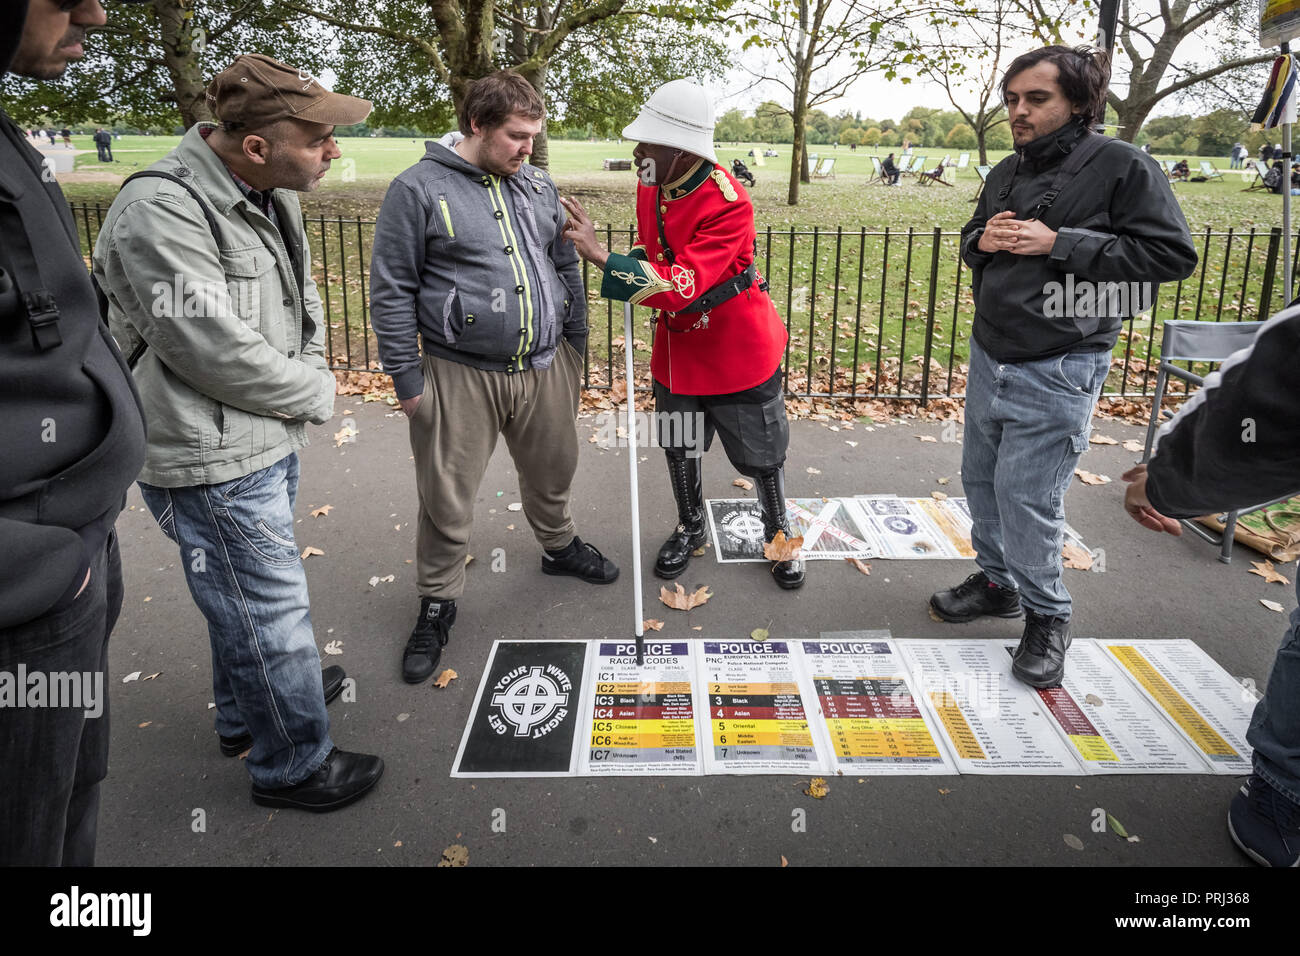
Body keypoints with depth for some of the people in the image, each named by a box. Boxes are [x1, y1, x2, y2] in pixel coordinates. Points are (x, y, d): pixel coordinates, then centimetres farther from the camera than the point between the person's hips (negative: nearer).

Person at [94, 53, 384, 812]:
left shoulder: (272, 198, 6)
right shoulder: (162, 210, -23)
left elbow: (304, 302, 15)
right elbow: (215, 351, -26)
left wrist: (309, 379, -2)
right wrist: (316, 395, -12)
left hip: (271, 441, 10)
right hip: (216, 464, -9)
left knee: (248, 597, 26)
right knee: (273, 615, 2)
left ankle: (245, 713, 49)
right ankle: (294, 764, 23)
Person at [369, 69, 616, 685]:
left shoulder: (536, 185, 9)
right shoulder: (419, 189, -8)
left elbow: (565, 267, 18)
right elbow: (391, 291, -7)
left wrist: (575, 345, 18)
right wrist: (407, 379, -7)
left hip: (545, 367, 5)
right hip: (460, 376, -5)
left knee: (552, 472, 21)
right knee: (447, 500, 5)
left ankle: (559, 546, 48)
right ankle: (438, 602, 24)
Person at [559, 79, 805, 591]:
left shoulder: (728, 203, -28)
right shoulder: (649, 186, -4)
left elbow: (682, 285, -36)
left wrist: (598, 256, -39)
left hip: (737, 351, -6)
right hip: (676, 346, 7)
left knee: (760, 454, 9)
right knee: (679, 445, 19)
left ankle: (779, 534, 35)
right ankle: (690, 527, 42)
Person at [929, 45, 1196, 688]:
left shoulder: (1123, 167, -10)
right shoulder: (1007, 173, 11)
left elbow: (1172, 254, -14)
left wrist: (1057, 243, -20)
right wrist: (982, 240, -3)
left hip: (1055, 373, -7)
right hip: (988, 358, 7)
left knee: (1027, 496, -6)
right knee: (982, 479, 15)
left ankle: (1047, 617, 15)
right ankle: (997, 582, 35)